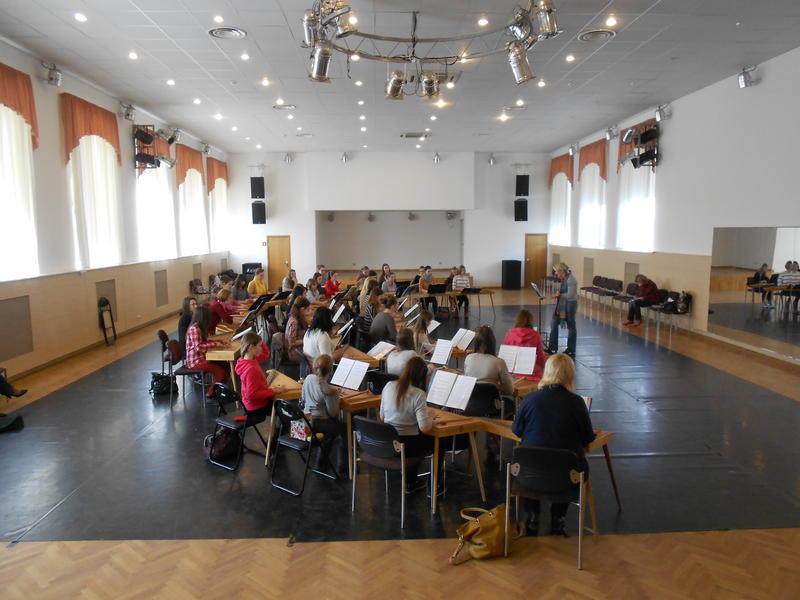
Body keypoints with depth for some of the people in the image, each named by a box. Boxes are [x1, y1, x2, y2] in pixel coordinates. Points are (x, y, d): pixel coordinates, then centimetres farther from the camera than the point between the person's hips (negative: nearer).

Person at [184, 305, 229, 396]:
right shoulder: (194, 329, -20)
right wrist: (215, 344, -24)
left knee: (226, 366, 0)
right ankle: (211, 393, -1)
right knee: (220, 371, -18)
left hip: (202, 357, 9)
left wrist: (220, 341, 5)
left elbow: (205, 341, 19)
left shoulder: (200, 327, 10)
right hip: (195, 361, -9)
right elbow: (198, 347, -28)